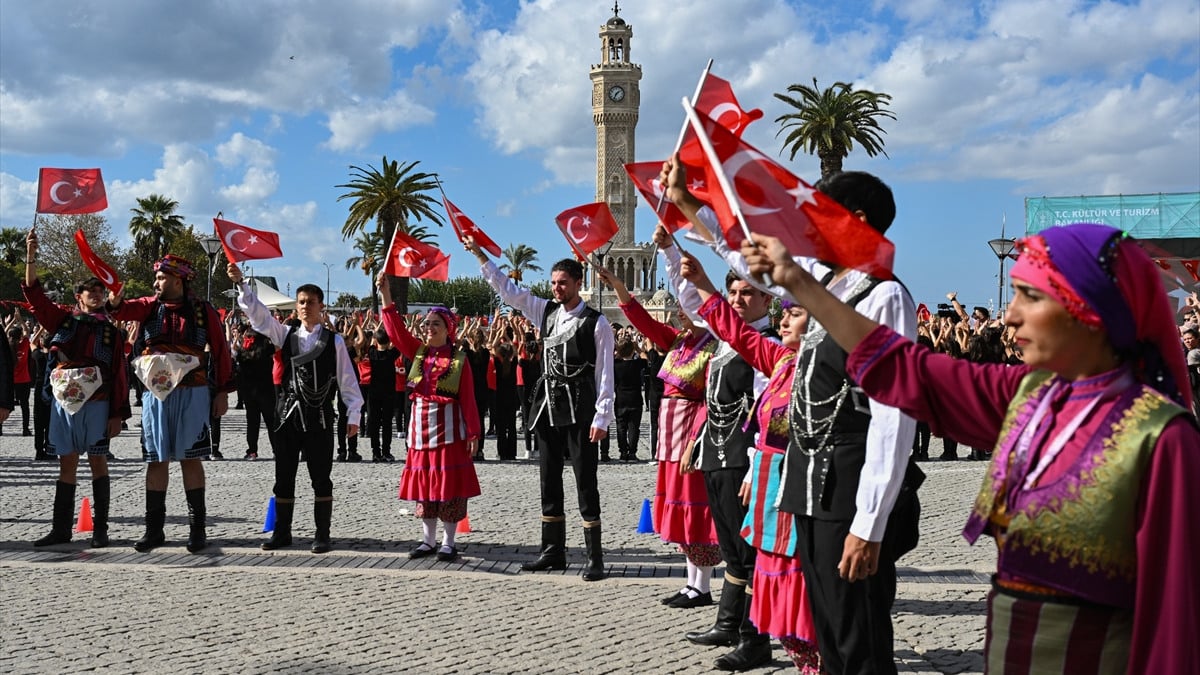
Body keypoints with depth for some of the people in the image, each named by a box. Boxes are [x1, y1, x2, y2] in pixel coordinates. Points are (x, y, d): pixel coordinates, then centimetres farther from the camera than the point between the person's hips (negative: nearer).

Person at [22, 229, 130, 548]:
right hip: (64, 401, 2)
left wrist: (118, 414, -4)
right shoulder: (62, 319, 10)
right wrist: (31, 257, -11)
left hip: (97, 403, -2)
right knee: (67, 463, 7)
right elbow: (35, 295, 0)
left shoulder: (112, 332, 4)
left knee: (97, 462, 1)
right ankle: (60, 529, 12)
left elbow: (119, 375, 2)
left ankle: (100, 529, 6)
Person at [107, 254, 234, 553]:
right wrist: (114, 302, -32)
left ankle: (197, 528, 8)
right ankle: (154, 529, 13)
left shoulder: (204, 311, 0)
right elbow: (124, 310, -9)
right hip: (155, 394, 3)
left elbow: (220, 351, 1)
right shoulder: (150, 307, 8)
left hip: (192, 394, -3)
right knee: (156, 459, 6)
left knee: (190, 458, 1)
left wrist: (222, 391, -2)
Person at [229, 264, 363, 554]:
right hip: (289, 413, 3)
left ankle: (322, 535, 10)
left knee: (321, 478, 2)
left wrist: (353, 415, -4)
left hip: (320, 416, -3)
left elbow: (347, 379, -1)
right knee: (284, 476, 8)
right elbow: (258, 313, -1)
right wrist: (240, 283, -12)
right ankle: (281, 532, 18)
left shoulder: (334, 340, -1)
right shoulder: (286, 334, 8)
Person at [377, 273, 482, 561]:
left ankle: (449, 542, 8)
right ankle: (428, 540, 19)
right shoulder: (418, 351, 8)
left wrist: (473, 432, -10)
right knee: (424, 483, 9)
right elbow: (396, 329, -2)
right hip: (420, 425, 5)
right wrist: (386, 293, -10)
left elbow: (468, 399, -6)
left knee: (449, 485, -1)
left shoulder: (459, 359, -4)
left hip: (448, 427, -4)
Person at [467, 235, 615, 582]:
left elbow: (604, 374, -8)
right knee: (549, 481, 11)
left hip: (579, 409, -6)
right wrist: (479, 254, 9)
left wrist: (602, 417, -14)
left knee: (585, 482, -4)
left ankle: (595, 558, 2)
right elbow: (508, 290, 14)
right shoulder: (546, 311, 10)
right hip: (548, 406, 6)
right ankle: (553, 551, 21)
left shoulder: (596, 323, -7)